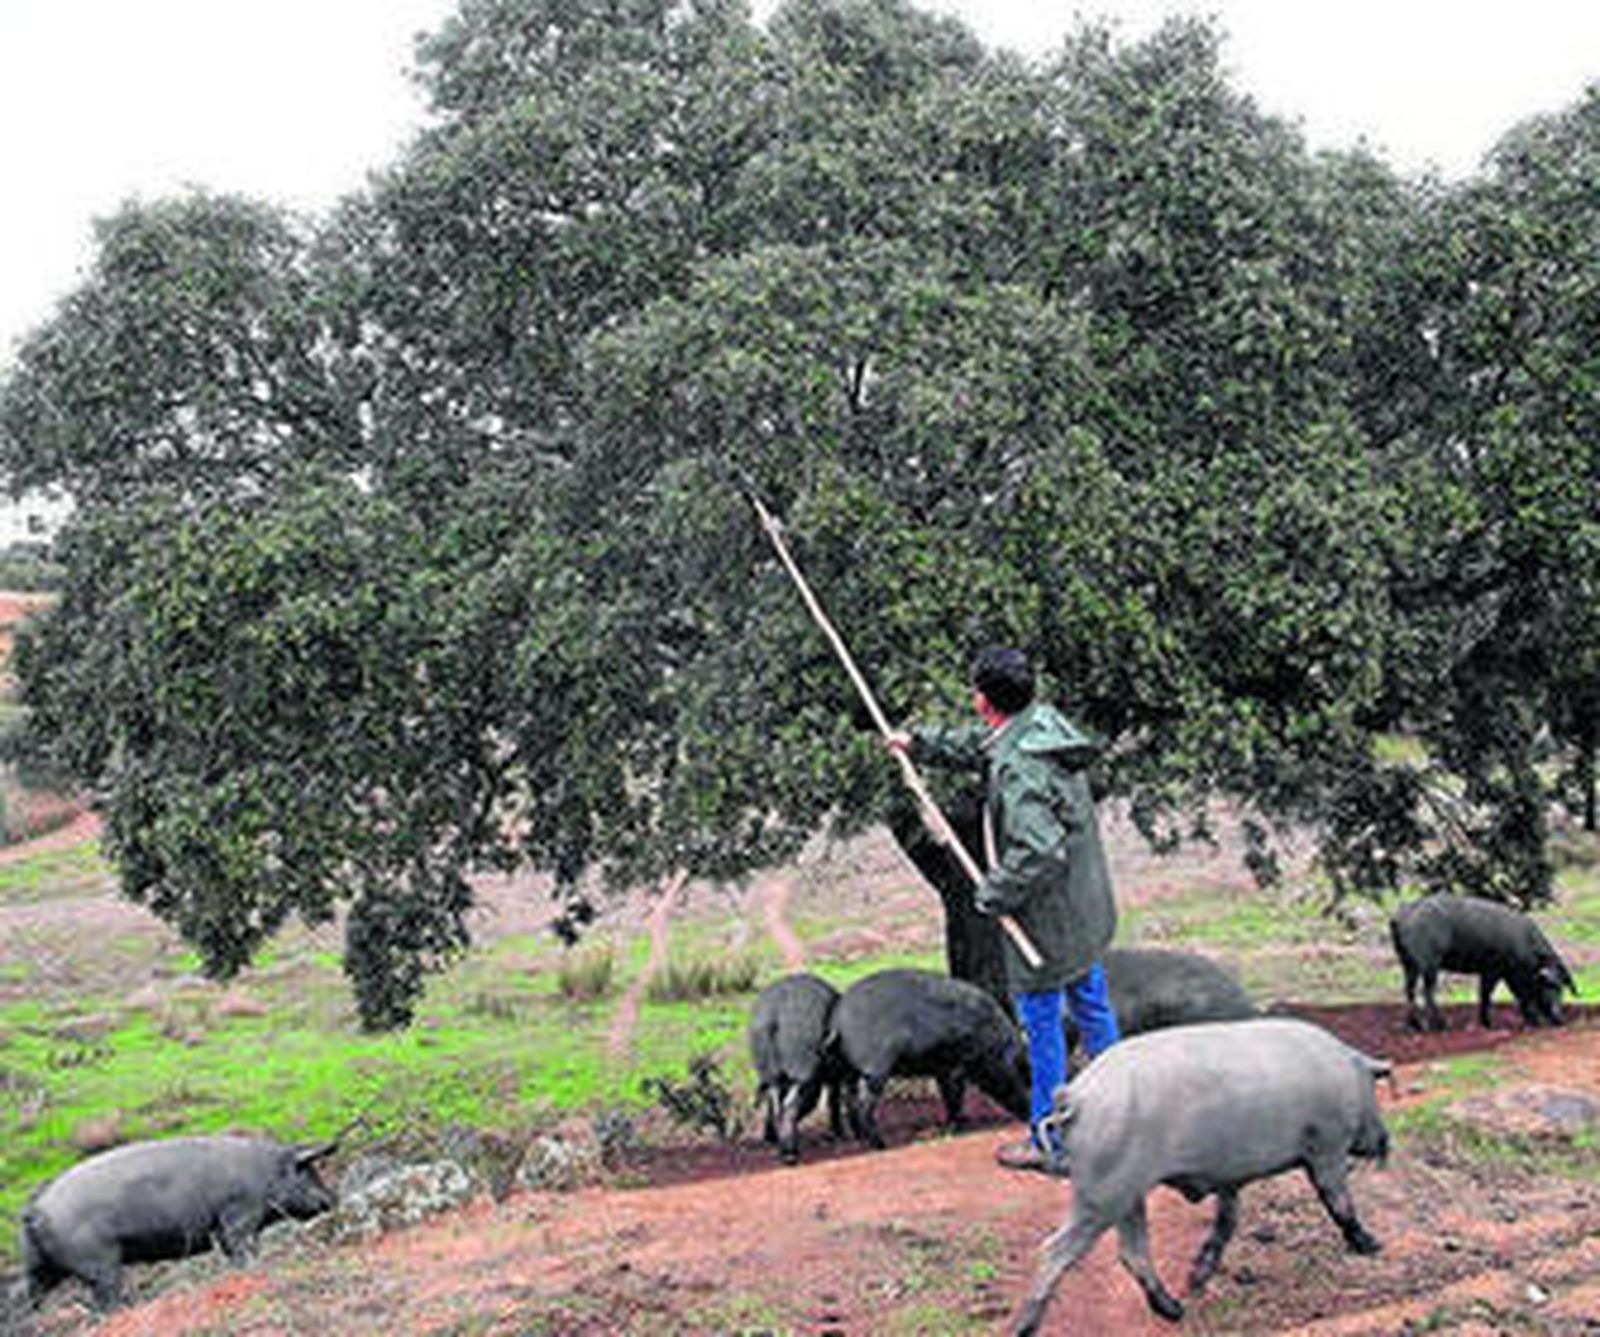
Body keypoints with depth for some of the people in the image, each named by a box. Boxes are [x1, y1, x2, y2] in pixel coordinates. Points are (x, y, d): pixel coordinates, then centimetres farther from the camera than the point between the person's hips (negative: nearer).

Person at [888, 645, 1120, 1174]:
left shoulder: (1018, 770, -29)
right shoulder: (1043, 722, 0)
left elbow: (1040, 851, -35)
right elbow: (976, 742, 20)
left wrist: (993, 894, -22)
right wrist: (920, 743, 25)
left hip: (1048, 919, -9)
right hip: (1086, 910, 9)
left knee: (1041, 1022, 5)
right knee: (1090, 1003, 23)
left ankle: (1051, 1144, 17)